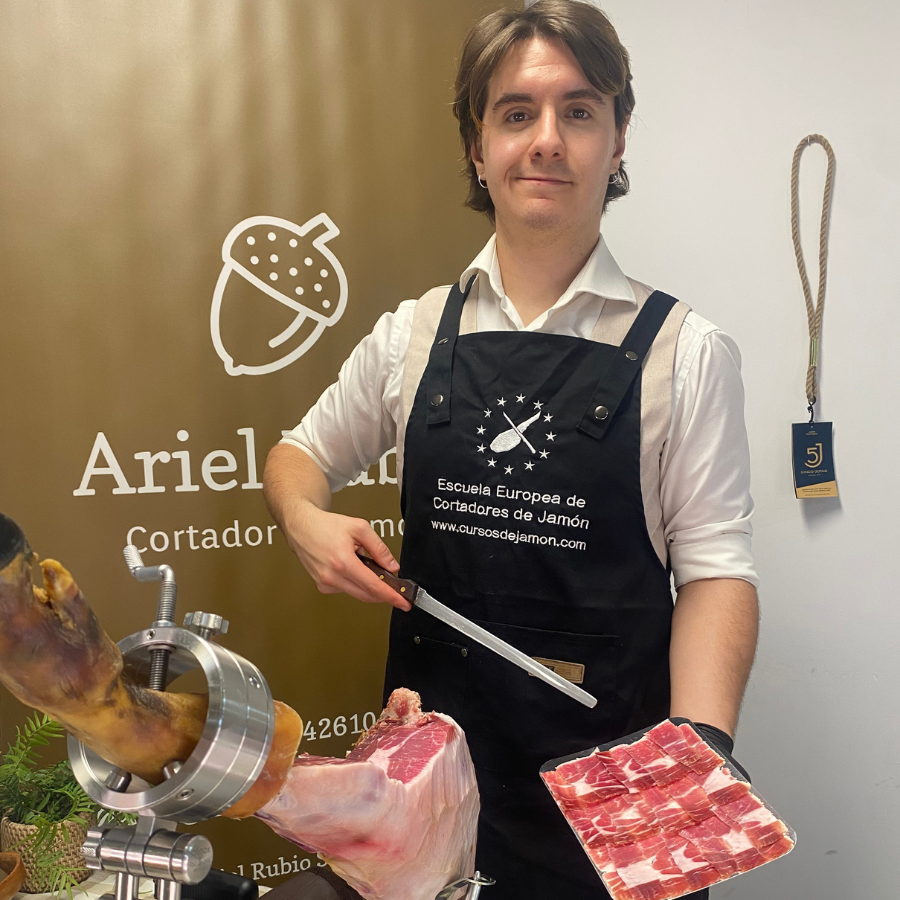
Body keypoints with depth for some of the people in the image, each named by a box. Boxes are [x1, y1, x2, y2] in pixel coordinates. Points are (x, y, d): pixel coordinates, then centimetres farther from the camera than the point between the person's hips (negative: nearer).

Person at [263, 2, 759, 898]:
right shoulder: (411, 336, 2)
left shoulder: (685, 351, -5)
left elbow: (713, 565, -8)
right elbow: (301, 454, 16)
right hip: (432, 751, 2)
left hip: (610, 758, -2)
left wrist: (699, 743, -22)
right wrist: (305, 519, -6)